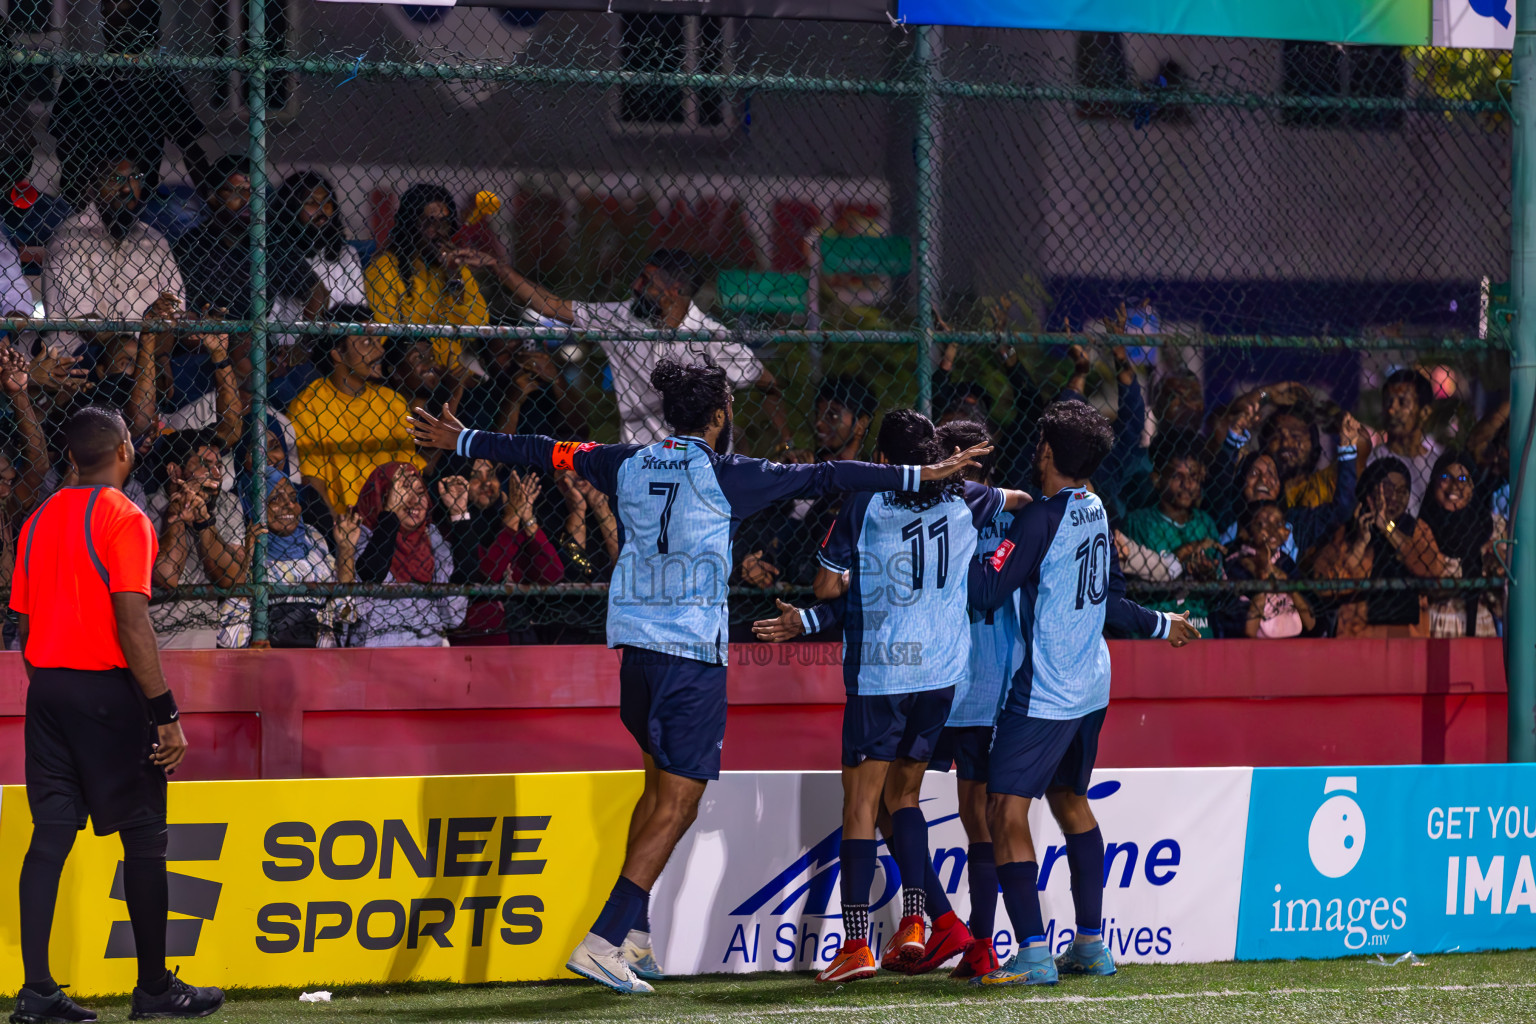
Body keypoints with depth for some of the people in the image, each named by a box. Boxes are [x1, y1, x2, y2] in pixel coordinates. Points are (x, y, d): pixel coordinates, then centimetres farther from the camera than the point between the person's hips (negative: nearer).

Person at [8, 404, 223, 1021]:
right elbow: (132, 625, -17)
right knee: (143, 835, 3)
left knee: (50, 835, 4)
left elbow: (25, 622, 14)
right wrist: (165, 713, -16)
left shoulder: (40, 520, 11)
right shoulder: (123, 519, -10)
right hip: (107, 690, -7)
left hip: (46, 687, 7)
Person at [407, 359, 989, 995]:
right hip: (694, 655, -7)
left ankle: (632, 937, 21)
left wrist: (461, 441, 31)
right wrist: (919, 476, -2)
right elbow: (821, 478, -7)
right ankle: (603, 942, -15)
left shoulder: (629, 465, 7)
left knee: (659, 786, 21)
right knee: (676, 805, -5)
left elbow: (545, 453, 17)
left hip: (636, 646, 7)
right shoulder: (723, 476, -7)